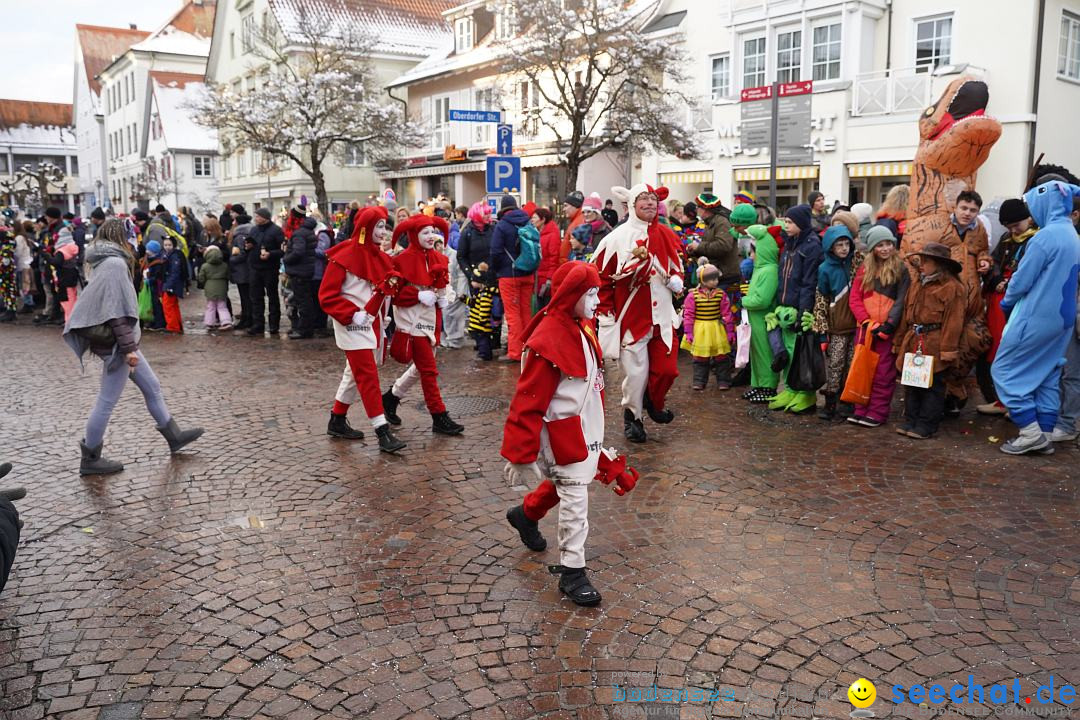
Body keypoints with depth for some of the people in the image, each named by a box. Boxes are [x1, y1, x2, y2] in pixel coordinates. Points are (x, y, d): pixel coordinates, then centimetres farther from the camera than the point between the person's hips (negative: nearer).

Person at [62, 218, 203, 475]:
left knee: (152, 387, 17)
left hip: (112, 338, 10)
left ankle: (174, 436, 28)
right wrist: (129, 348, -22)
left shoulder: (103, 262, 11)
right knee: (107, 402, 0)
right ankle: (90, 460, 11)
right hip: (115, 343, -10)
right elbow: (118, 311, -23)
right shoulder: (115, 263, -19)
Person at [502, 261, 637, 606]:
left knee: (565, 482, 26)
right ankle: (571, 572, 14)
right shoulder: (548, 341, -26)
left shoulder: (582, 328, 3)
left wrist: (595, 431, 24)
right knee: (574, 499, -1)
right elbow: (529, 400, -24)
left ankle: (526, 514, 52)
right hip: (562, 432, -9)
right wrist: (520, 454, -22)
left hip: (585, 428, 9)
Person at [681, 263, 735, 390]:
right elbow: (688, 315, -6)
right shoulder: (693, 295, -9)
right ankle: (699, 381, 18)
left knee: (721, 356, 5)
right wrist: (688, 332, -8)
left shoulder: (721, 294, -4)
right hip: (699, 331, -1)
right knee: (700, 357, 8)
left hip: (717, 330, 1)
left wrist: (730, 331, 1)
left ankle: (723, 380, 15)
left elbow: (727, 313, 0)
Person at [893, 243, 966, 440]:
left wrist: (948, 348, -17)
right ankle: (910, 421, 21)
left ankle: (926, 425, 8)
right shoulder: (916, 285, 16)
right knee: (911, 384, 12)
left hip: (934, 345, -7)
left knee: (932, 386, 2)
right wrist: (900, 342, 17)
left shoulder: (952, 287, -8)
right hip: (912, 342, 8)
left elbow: (953, 321, -13)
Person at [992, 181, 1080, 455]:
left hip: (1036, 317, -9)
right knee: (1047, 375, 13)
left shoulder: (1045, 237, -18)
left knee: (1005, 370, 0)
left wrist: (1006, 303, 3)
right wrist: (1013, 301, 18)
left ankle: (1031, 432, -3)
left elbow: (1022, 280, -16)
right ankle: (1045, 435, 15)